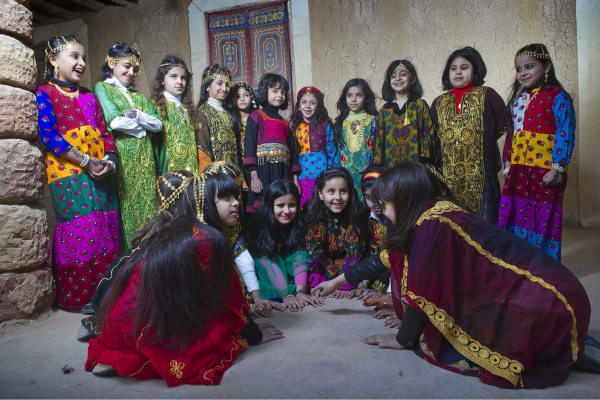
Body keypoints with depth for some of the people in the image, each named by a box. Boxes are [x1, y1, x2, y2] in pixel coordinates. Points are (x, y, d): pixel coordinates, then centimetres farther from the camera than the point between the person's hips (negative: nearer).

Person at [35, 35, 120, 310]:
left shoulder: (89, 97, 20)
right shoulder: (44, 94, 1)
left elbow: (104, 132, 14)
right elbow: (48, 135, -10)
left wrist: (110, 160, -6)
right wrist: (86, 161, -16)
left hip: (101, 173, 6)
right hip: (68, 174, -6)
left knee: (106, 231, 5)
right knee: (81, 233, -7)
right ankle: (77, 296, 8)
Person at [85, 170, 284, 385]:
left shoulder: (168, 229, 11)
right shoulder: (209, 238, -14)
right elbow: (229, 296, -4)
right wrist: (255, 334, 11)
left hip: (122, 321, 8)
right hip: (147, 329, -8)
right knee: (227, 323, 4)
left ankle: (115, 354, 12)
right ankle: (135, 362, 0)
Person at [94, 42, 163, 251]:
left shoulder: (140, 97, 22)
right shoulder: (102, 88, 4)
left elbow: (158, 125, 7)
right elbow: (116, 121, -12)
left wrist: (137, 116, -9)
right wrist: (144, 126, 2)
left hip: (145, 161, 6)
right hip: (121, 160, -5)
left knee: (147, 207, 4)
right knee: (125, 211, -5)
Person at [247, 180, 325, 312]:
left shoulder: (298, 226, -7)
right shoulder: (260, 228, -17)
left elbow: (299, 259, -18)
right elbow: (269, 264, -25)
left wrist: (300, 291, -32)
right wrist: (287, 295, -34)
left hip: (291, 280, 2)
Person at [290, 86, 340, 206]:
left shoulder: (325, 125, -2)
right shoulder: (296, 127, 9)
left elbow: (332, 150, -1)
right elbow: (293, 153, 12)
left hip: (321, 173, -3)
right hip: (302, 175, 3)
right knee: (303, 206, 8)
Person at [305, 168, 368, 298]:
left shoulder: (357, 216, -15)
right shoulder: (313, 216, -17)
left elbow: (355, 254, -16)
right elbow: (312, 255, -18)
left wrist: (348, 285, -26)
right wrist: (318, 285, -30)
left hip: (347, 270, 1)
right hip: (322, 269, 0)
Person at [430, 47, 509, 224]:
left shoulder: (487, 95, 4)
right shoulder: (439, 103, 14)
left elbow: (503, 127, 1)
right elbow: (433, 135, 18)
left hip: (481, 172, -3)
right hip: (449, 175, 4)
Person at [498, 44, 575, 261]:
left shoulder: (558, 97, -6)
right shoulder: (517, 99, 14)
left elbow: (565, 134, -12)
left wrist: (557, 167, -17)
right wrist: (507, 161, 11)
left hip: (545, 170, -6)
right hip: (518, 169, 6)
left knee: (543, 220, 1)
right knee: (517, 217, 11)